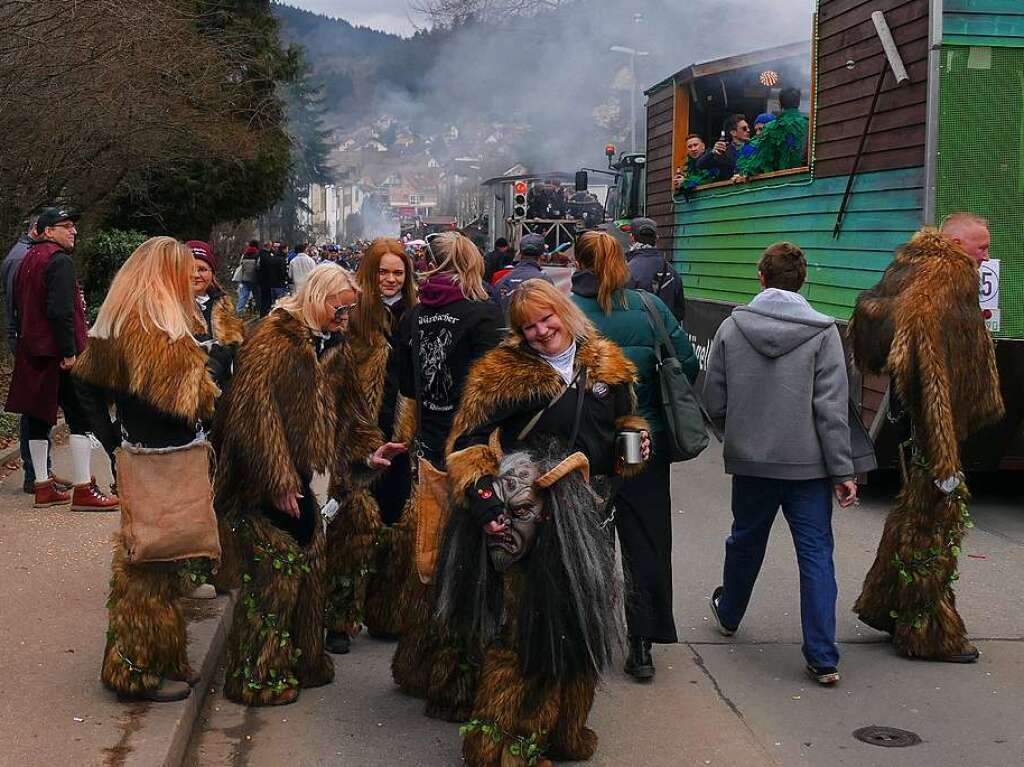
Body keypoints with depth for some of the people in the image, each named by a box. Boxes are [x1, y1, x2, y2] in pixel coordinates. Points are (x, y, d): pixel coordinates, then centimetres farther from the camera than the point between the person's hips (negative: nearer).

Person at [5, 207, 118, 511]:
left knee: (38, 417, 11)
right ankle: (83, 490, -8)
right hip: (58, 352, -9)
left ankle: (43, 487, 17)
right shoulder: (60, 261, -13)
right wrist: (69, 351, -21)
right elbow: (61, 310, -22)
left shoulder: (28, 260, 17)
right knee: (80, 418, -6)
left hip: (31, 351, 9)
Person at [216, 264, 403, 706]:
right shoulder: (273, 338, -16)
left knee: (308, 566, 14)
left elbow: (345, 410, 19)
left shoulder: (333, 347, 11)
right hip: (259, 482, -9)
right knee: (274, 572, -6)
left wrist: (367, 452, 1)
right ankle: (257, 678, 7)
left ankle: (301, 661, 29)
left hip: (296, 478, 9)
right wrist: (278, 481, -22)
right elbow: (254, 412, -22)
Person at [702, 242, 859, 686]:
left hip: (750, 460, 3)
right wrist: (843, 470, -7)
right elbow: (832, 409, -12)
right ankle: (823, 658, 0)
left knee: (745, 541, 23)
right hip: (808, 463, -2)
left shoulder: (732, 328, -3)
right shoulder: (822, 332, -10)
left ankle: (729, 615, 44)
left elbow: (714, 402, 0)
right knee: (816, 554, 3)